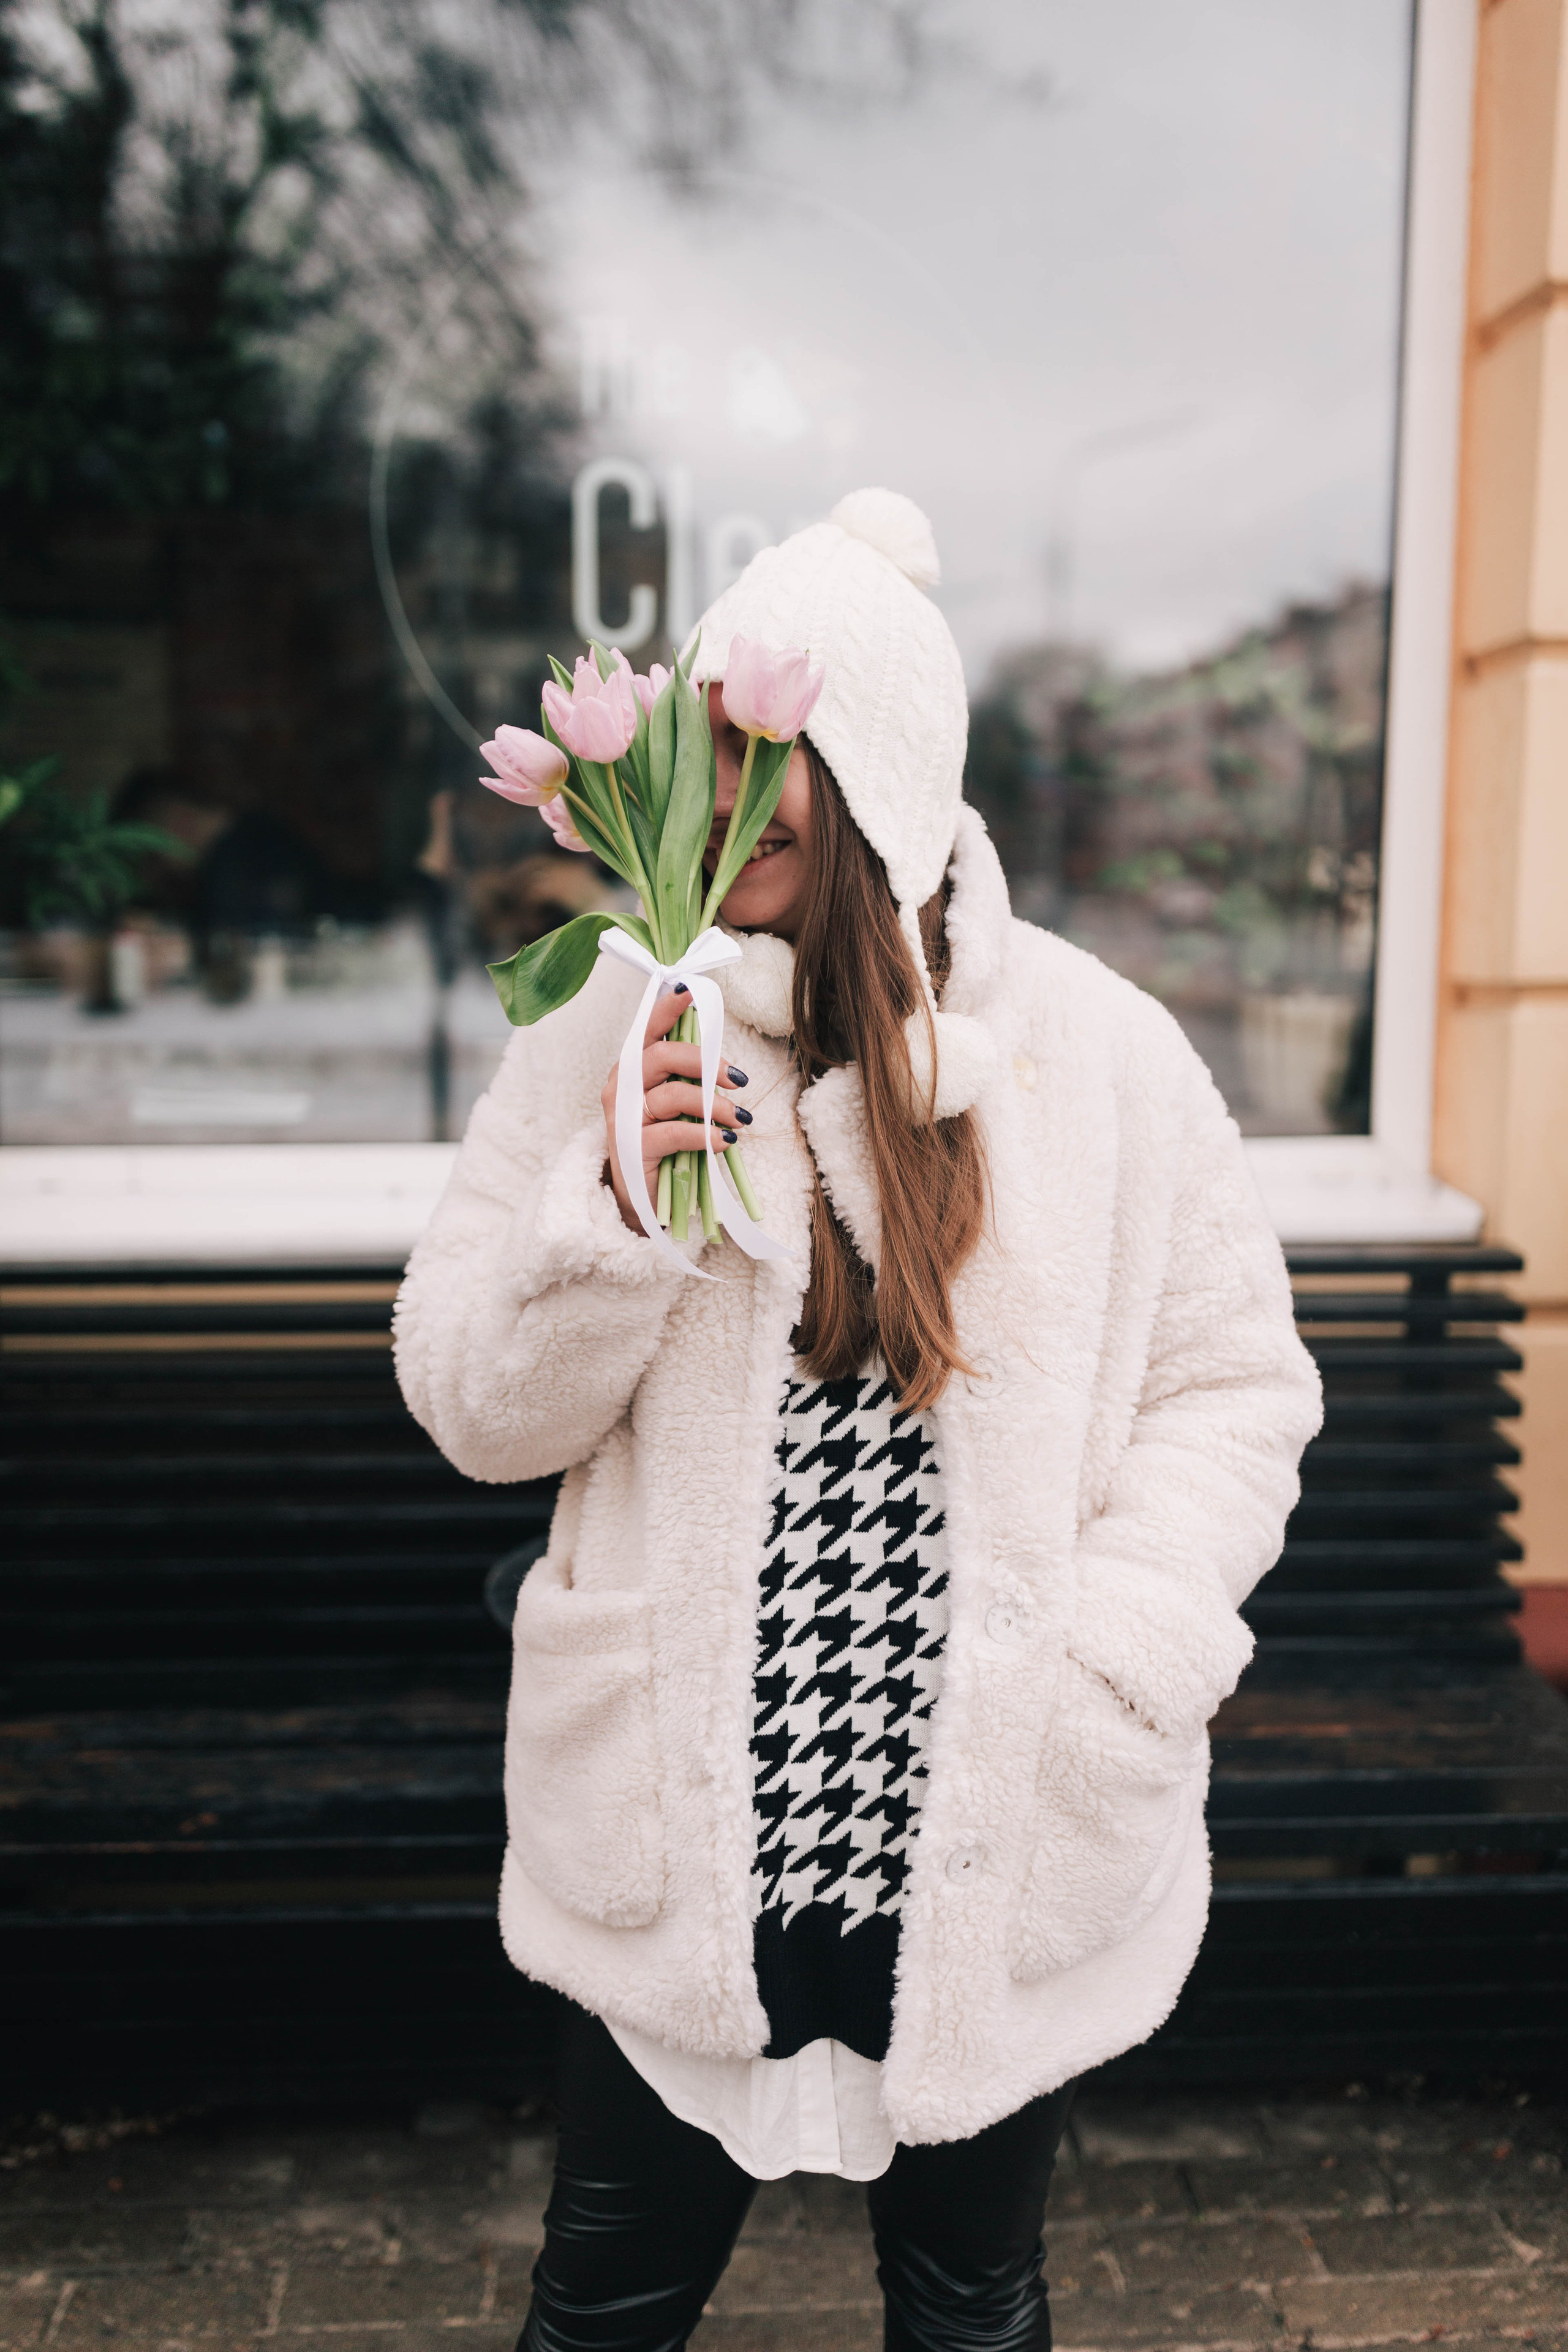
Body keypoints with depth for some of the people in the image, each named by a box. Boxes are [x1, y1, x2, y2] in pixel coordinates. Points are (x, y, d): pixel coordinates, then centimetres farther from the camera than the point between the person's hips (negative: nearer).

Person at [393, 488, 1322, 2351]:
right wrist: (612, 1208, -21)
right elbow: (475, 1412, -4)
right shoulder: (615, 1032, -6)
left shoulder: (1098, 1047, -6)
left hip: (1007, 1855, 0)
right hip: (670, 1850, 1)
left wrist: (1112, 1672, -12)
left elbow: (1235, 1387, 0)